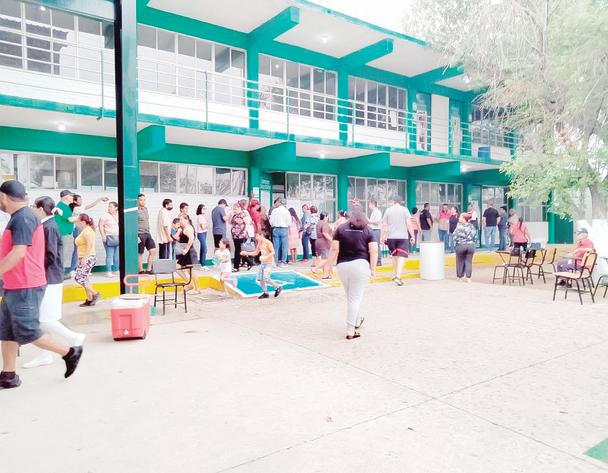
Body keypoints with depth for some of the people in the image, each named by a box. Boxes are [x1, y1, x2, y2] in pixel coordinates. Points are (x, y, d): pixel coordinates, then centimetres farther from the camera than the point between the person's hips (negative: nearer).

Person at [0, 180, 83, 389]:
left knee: (28, 333, -4)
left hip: (25, 288, -10)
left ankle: (69, 352, 8)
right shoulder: (20, 217, 15)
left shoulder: (23, 217, -17)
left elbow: (18, 253, -25)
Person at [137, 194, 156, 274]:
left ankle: (149, 269, 9)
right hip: (140, 234, -7)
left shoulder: (145, 208, 13)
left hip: (147, 234, 7)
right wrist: (136, 236, -20)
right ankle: (141, 270, 13)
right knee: (140, 253, 2)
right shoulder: (136, 211, -12)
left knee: (153, 251, 1)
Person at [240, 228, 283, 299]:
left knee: (266, 278, -17)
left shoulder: (268, 242, -13)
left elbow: (273, 252, -17)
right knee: (259, 278, 4)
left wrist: (266, 257, -28)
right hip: (262, 263, 8)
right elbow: (256, 253, 18)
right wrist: (246, 253, 10)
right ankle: (265, 293, 17)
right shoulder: (259, 243, 9)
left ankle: (278, 287, 3)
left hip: (269, 263, -8)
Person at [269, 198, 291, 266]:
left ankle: (276, 261, 9)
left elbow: (271, 221, 1)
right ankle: (283, 261, 5)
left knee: (276, 246, 7)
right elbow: (289, 222, -6)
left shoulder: (274, 210, -1)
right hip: (284, 229, -2)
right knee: (284, 246, 6)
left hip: (276, 229, 2)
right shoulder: (286, 211, -6)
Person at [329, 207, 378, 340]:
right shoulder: (368, 230, 5)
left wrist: (330, 264, 6)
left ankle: (357, 320, 39)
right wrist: (373, 269, 0)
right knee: (355, 298, 2)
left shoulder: (341, 229, 8)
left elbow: (334, 249, 0)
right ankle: (350, 331, 3)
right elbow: (374, 251, -5)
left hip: (343, 265, 2)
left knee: (350, 297, 19)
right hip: (361, 265, -2)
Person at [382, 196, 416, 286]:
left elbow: (384, 225, 3)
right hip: (403, 236, -2)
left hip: (391, 237, 3)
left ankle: (396, 275, 30)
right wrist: (412, 236, -1)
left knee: (394, 255, 18)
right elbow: (409, 224, -6)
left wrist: (383, 236, 11)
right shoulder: (404, 209, 1)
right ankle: (398, 276, -18)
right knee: (402, 256, -5)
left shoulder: (388, 210, 5)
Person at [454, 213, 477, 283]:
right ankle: (468, 278, 7)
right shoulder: (472, 226, 5)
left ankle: (460, 277, 16)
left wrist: (455, 244, 5)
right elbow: (475, 236, 7)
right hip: (471, 245, 3)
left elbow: (455, 237, -10)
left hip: (461, 245, -3)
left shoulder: (459, 227, -10)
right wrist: (473, 243, 16)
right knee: (469, 261, 8)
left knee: (460, 262, 9)